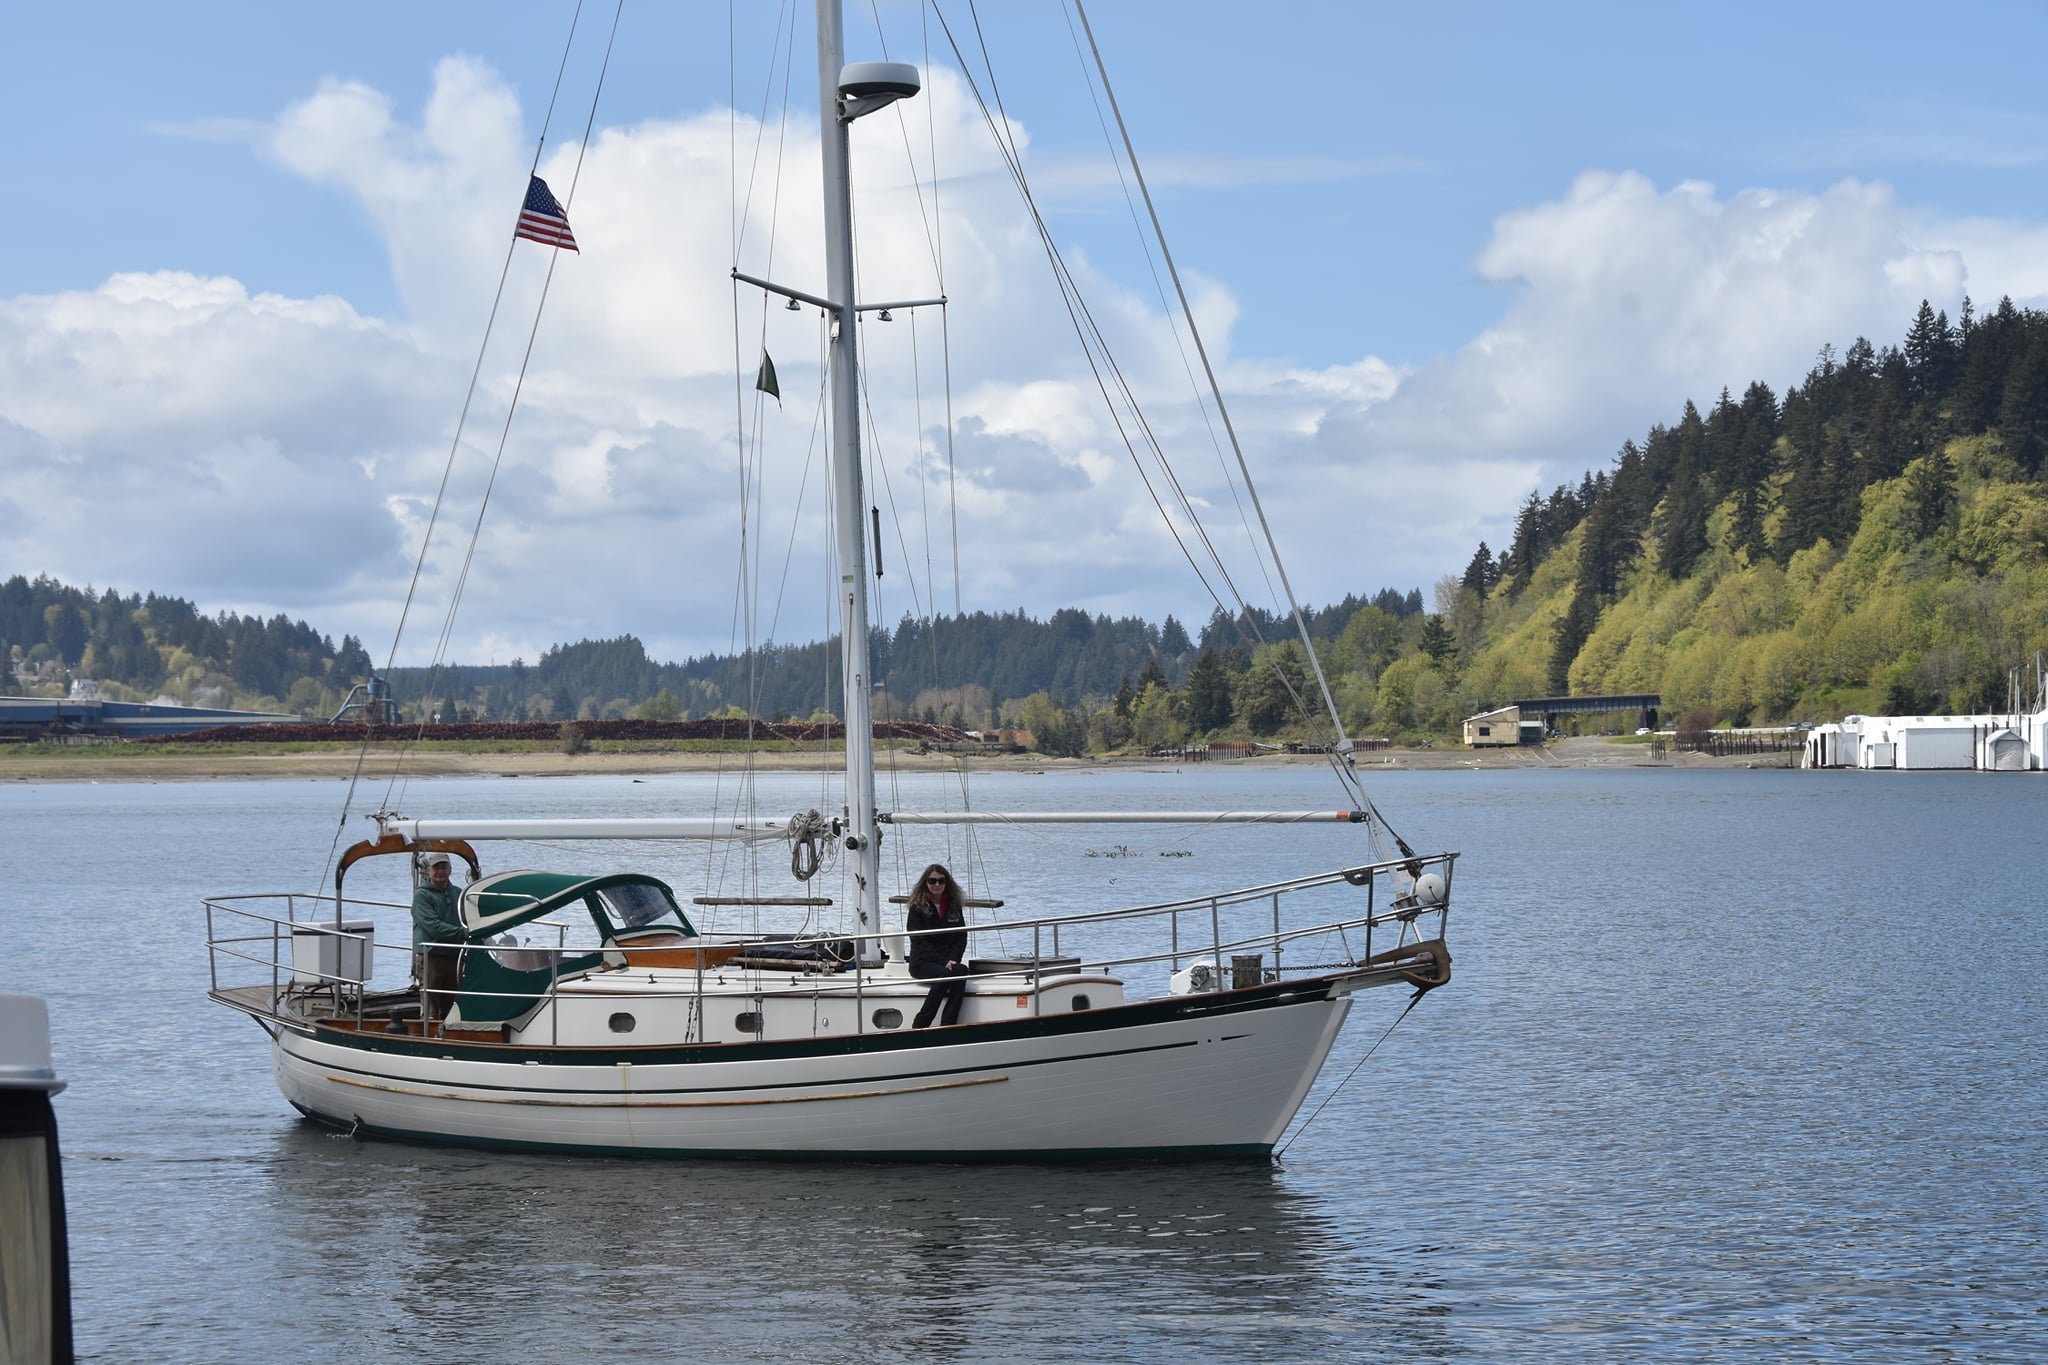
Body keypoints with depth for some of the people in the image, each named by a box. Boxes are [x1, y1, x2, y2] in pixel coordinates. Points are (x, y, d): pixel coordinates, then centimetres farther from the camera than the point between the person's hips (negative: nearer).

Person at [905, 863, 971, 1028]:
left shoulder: (954, 906, 14)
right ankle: (919, 1026, -30)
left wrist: (953, 960, -10)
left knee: (961, 971, -30)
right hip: (922, 962, -4)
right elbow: (920, 942, -8)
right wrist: (943, 962, -19)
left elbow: (961, 938, 9)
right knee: (945, 974, -34)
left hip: (949, 961, 4)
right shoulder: (917, 908, -1)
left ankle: (947, 1026, -35)